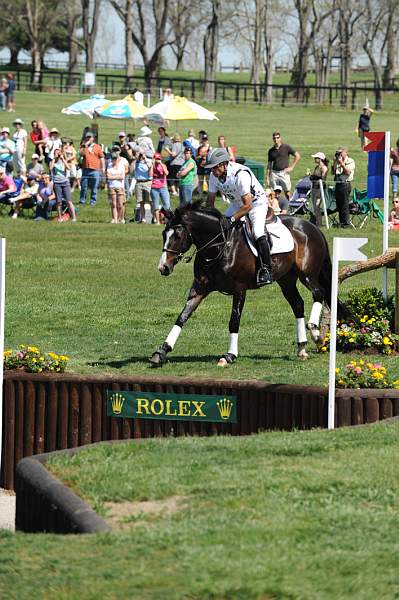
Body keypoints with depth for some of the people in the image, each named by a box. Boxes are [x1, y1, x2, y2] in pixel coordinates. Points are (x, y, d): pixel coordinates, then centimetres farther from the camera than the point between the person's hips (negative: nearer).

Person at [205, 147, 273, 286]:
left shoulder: (240, 174, -35)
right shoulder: (214, 176, -13)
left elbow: (248, 206, -33)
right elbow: (210, 201, -2)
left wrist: (232, 220, -37)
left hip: (257, 203, -7)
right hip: (237, 204, 7)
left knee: (258, 233, -28)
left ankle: (266, 270, -22)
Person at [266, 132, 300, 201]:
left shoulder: (286, 147, 2)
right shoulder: (271, 150, 11)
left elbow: (298, 156, 5)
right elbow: (269, 164, 16)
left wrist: (291, 167, -1)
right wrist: (267, 177, 10)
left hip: (284, 172, -3)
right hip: (274, 173, 3)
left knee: (287, 192, -4)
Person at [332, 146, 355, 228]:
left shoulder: (350, 161, -2)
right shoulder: (338, 162, 17)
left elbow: (348, 172, -15)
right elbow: (333, 172, 12)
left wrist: (341, 163, -15)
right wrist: (335, 162, 4)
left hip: (345, 184, -7)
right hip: (338, 184, 7)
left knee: (344, 204, -8)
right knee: (339, 205, 9)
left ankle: (346, 222, -5)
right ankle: (341, 222, 15)